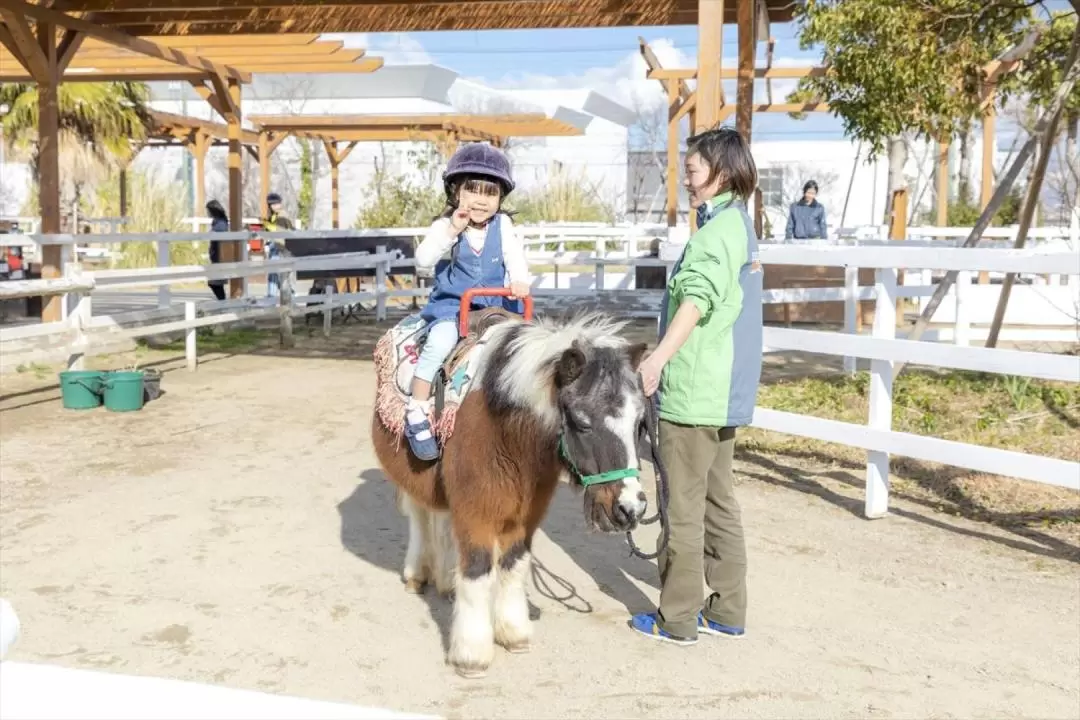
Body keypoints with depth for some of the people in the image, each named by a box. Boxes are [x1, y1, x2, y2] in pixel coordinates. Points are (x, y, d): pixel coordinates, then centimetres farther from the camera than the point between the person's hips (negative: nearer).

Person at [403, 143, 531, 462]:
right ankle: (417, 413, -21)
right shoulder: (445, 226, -7)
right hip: (451, 305, -3)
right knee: (439, 342, -28)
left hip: (496, 305, 4)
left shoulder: (502, 225, 1)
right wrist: (451, 232, -25)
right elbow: (422, 263, -18)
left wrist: (519, 281, -29)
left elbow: (515, 256, -8)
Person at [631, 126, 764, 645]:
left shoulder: (716, 230, -15)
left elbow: (697, 298, -33)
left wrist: (660, 357, -45)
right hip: (725, 392, 10)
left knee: (684, 507, 1)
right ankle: (727, 611, 24)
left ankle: (677, 618, 12)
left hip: (693, 393, -10)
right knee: (719, 501, 15)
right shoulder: (739, 224, 16)